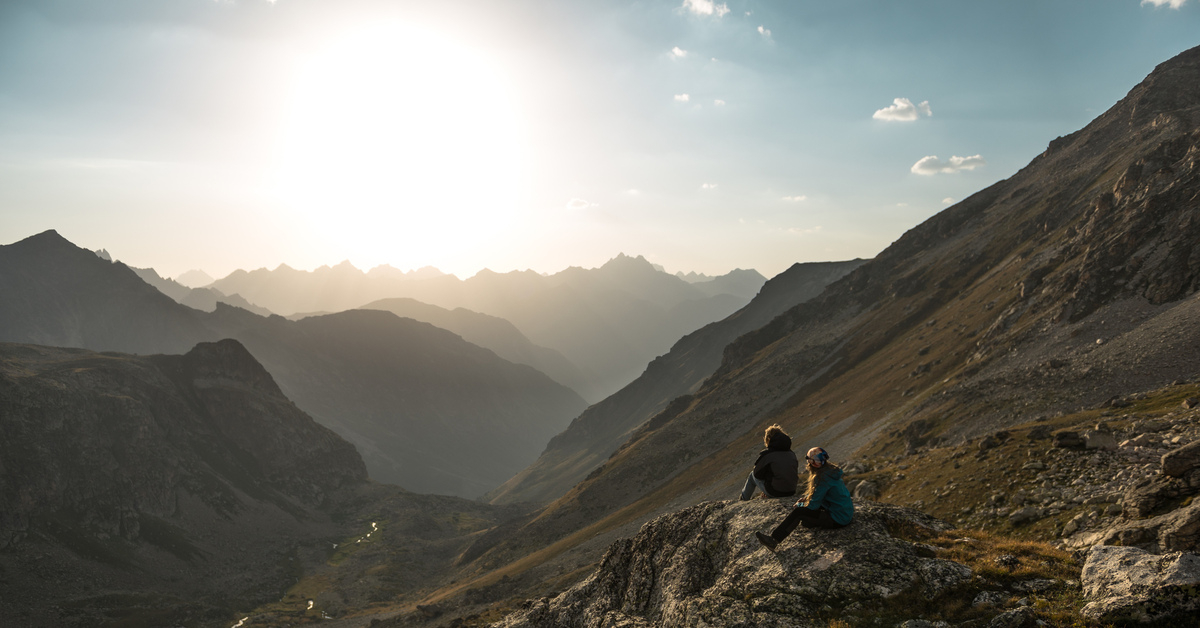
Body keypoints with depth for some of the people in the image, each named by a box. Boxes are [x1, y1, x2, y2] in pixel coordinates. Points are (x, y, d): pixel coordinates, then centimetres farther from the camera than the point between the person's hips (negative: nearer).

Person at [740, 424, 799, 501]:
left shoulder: (766, 454, -14)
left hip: (774, 492, -5)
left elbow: (757, 474, -6)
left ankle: (744, 498, 44)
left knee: (752, 475, 21)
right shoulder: (791, 454, 2)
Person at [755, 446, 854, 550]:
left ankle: (773, 539, -21)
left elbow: (813, 505, -16)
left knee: (798, 513, -16)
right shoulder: (830, 470, 9)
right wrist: (802, 501, 11)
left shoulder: (824, 478, -21)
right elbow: (816, 494, 23)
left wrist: (799, 506, 2)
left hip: (838, 520, -10)